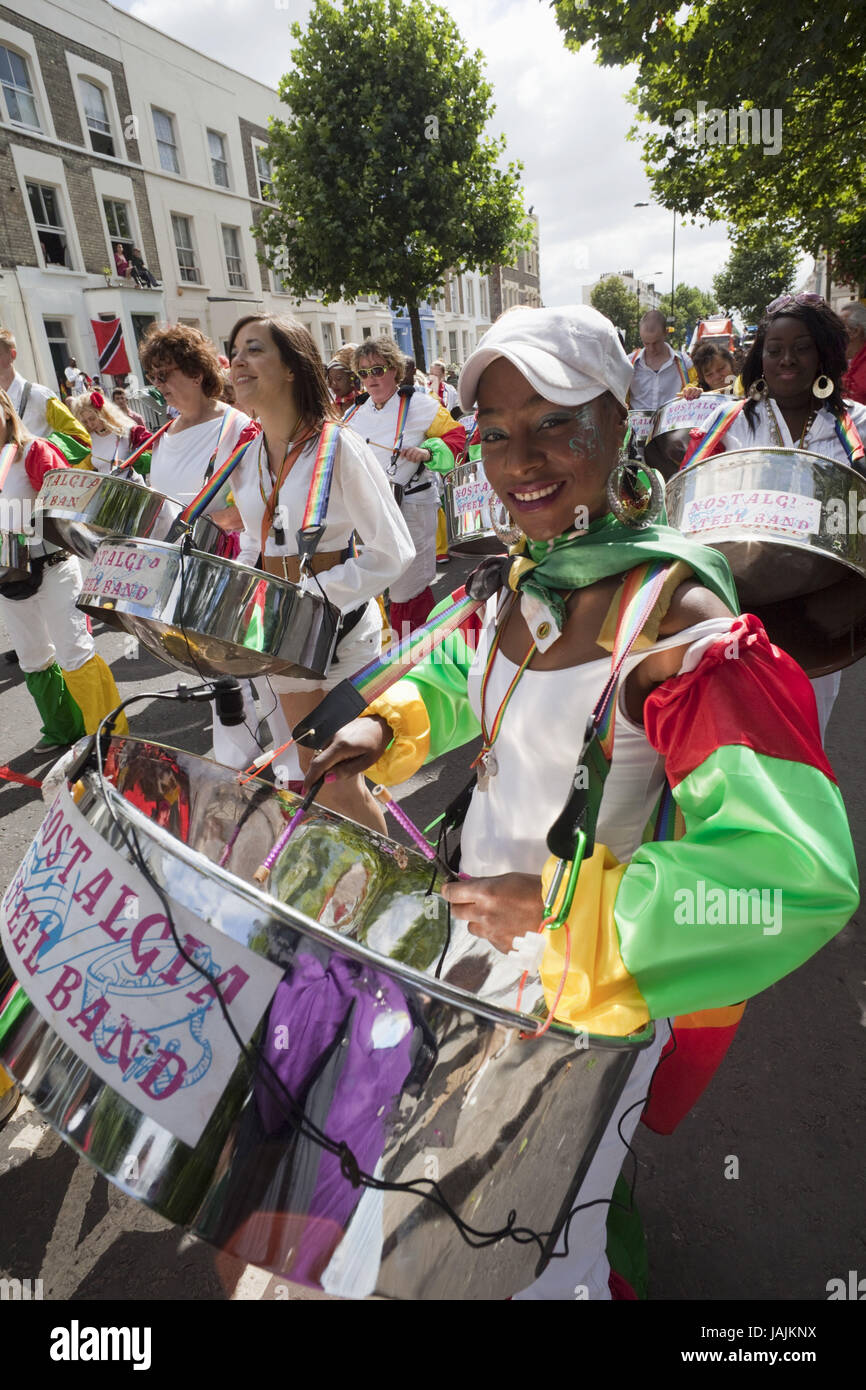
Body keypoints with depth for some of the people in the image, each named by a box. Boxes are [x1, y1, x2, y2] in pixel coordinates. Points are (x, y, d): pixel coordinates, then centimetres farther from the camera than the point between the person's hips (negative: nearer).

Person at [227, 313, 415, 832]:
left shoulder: (338, 447, -15)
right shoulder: (245, 459, 5)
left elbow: (392, 553, -18)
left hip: (341, 627, -6)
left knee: (341, 788, 1)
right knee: (313, 773, 19)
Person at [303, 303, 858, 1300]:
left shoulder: (672, 612, -29)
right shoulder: (526, 568, -6)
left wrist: (562, 911, -32)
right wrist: (388, 726, -3)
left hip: (590, 977, -7)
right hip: (484, 920, 8)